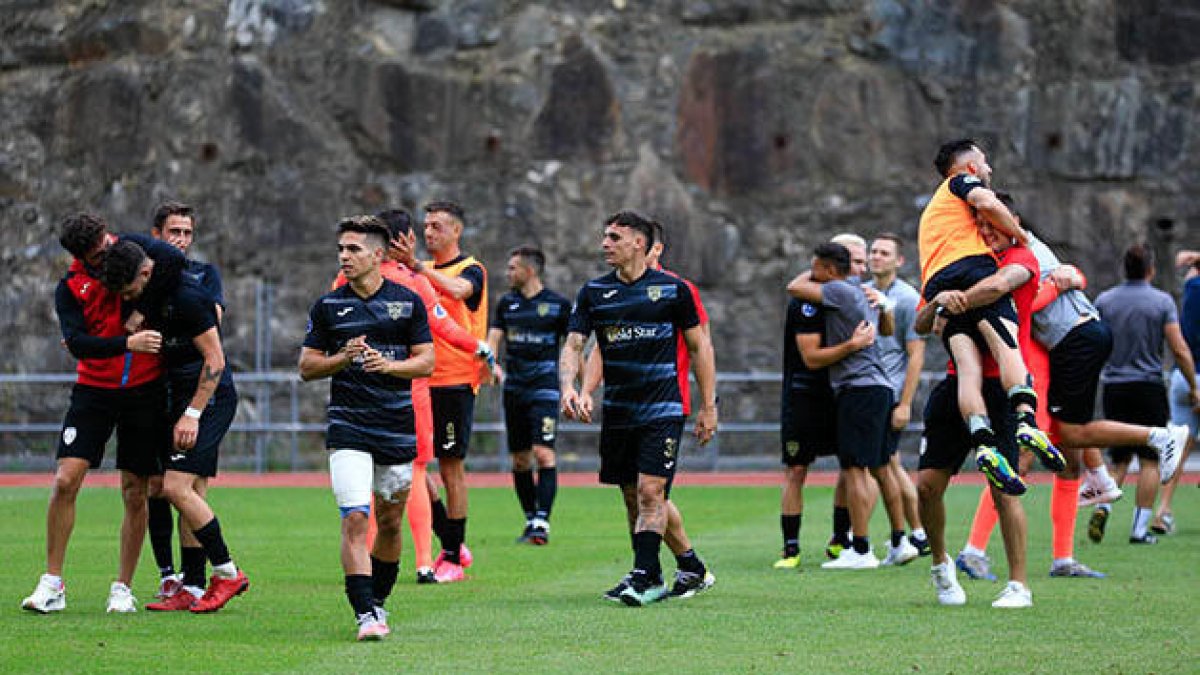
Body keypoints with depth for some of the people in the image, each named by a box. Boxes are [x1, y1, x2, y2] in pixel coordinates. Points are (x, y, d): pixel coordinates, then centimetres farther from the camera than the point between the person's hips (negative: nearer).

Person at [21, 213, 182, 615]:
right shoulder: (70, 288, -4)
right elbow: (77, 343, -17)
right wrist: (127, 343, -27)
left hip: (145, 391, 1)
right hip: (94, 391, -1)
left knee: (135, 494, 2)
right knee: (65, 480, -12)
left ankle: (123, 588, 13)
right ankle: (53, 584, -2)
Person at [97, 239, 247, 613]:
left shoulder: (186, 297, -18)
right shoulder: (150, 295, 8)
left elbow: (215, 361, -17)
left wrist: (192, 414, -19)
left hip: (210, 398, -9)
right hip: (180, 395, 9)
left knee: (176, 487, -16)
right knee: (188, 492, 6)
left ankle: (228, 574, -7)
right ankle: (193, 587, 8)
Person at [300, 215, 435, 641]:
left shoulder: (408, 302, 3)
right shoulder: (327, 306, 4)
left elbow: (426, 362, 2)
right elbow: (307, 366, 6)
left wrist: (388, 365, -16)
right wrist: (344, 358, -12)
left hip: (398, 428, 1)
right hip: (348, 427, -1)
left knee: (390, 522, 10)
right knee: (355, 519, -15)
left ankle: (378, 601, 29)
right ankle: (365, 614, -15)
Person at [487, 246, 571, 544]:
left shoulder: (558, 304, -1)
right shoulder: (506, 303, 11)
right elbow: (494, 338, 7)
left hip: (545, 387, -5)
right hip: (514, 388, 5)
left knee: (543, 453, -16)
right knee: (519, 459, 6)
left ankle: (542, 523, -18)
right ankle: (530, 521, 16)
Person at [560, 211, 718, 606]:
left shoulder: (672, 289, -2)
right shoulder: (593, 292, 6)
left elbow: (699, 345, 4)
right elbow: (573, 344, 2)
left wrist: (708, 405, 2)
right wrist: (568, 388, -18)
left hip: (663, 409, -5)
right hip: (617, 411, 5)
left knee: (650, 492, -14)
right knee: (633, 497, 9)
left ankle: (644, 577, -14)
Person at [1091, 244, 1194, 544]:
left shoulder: (1104, 301, 4)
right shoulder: (1162, 301, -4)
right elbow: (1180, 350, -7)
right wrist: (1193, 387, 3)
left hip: (1114, 386, 3)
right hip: (1149, 385, -3)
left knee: (1119, 458, 14)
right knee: (1149, 459, 2)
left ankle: (1103, 506, -10)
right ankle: (1140, 528, -3)